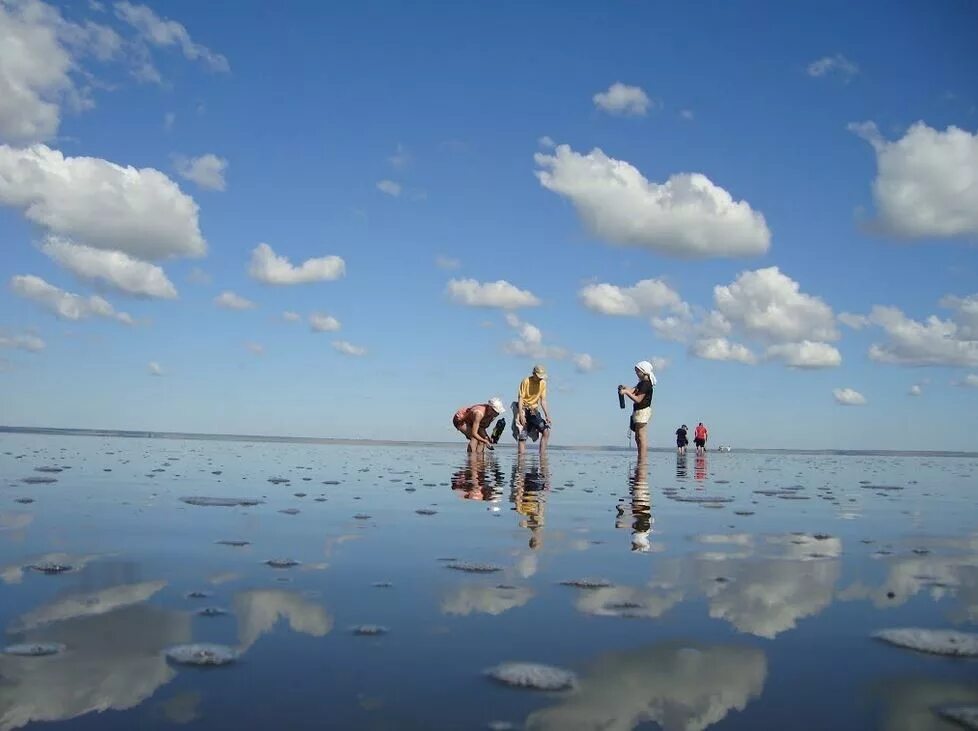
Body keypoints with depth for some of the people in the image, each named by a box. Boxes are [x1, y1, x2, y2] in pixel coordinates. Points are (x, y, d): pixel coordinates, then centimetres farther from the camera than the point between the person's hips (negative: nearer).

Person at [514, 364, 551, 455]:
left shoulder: (543, 383, 2)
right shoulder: (526, 381, -13)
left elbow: (543, 400, 5)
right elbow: (520, 399, -15)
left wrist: (547, 416, -3)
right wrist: (521, 415, -23)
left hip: (534, 411, 5)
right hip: (524, 410, -5)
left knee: (546, 431, -9)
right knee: (522, 437, -9)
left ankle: (541, 455, -6)